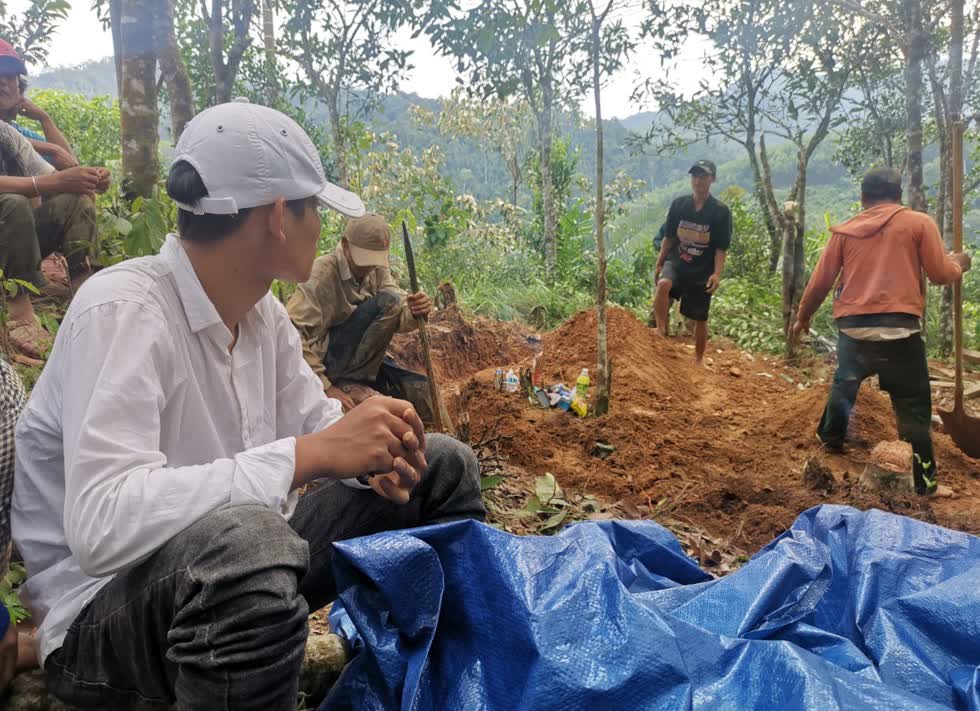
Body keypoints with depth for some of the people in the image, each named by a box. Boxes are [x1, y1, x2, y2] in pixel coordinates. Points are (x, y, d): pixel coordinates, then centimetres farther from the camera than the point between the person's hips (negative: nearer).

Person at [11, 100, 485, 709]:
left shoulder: (262, 311, -1)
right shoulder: (125, 311, -25)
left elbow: (317, 425, 9)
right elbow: (100, 526, -35)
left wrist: (375, 452, -15)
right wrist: (311, 455, -36)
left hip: (239, 568, 8)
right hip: (103, 608, -7)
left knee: (444, 466, 4)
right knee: (243, 539, -43)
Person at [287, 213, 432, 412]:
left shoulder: (378, 270, 1)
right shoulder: (322, 274, -21)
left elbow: (397, 318, -9)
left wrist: (415, 313, -34)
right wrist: (325, 387, -30)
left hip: (354, 356, 8)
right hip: (326, 361, -8)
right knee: (387, 302, -20)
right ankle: (342, 383, -17)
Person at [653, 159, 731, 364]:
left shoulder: (721, 211, -8)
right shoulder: (678, 204, 0)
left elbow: (721, 248, -7)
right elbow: (669, 238, 8)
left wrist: (717, 274, -18)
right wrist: (659, 264, 9)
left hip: (702, 271, -1)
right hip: (676, 262, 1)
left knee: (700, 318, 7)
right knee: (663, 284, -34)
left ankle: (698, 361, 24)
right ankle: (660, 331, -24)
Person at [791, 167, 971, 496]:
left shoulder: (845, 230, 11)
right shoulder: (919, 222, 4)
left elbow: (820, 281, 11)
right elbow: (941, 274, 3)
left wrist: (803, 317, 25)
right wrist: (958, 263, 27)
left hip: (852, 326, 3)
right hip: (898, 327, -3)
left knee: (844, 386, 26)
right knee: (913, 405, 5)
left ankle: (830, 440, 39)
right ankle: (923, 479, 8)